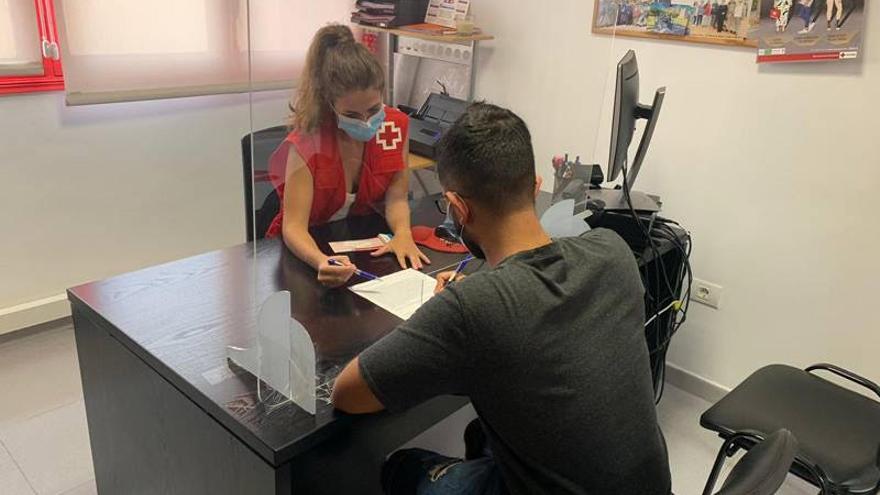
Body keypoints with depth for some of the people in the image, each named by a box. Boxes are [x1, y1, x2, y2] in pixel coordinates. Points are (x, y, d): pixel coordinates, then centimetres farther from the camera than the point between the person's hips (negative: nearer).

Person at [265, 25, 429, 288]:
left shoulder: (395, 126, -9)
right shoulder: (306, 145, -22)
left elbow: (396, 197, -8)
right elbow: (294, 226, -28)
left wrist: (402, 233, -30)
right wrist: (322, 263, -48)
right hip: (309, 248, -2)